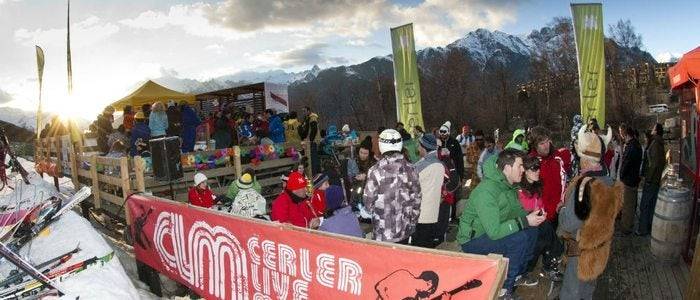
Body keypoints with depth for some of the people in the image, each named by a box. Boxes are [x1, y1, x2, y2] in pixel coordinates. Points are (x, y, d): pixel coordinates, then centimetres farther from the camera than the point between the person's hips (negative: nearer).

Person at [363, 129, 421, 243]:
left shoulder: (376, 171, -17)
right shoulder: (409, 169, -5)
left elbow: (368, 201, -10)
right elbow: (416, 199, 2)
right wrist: (412, 222, 15)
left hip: (383, 232, -4)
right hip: (405, 229, 4)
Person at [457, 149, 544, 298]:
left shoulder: (510, 186, 1)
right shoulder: (487, 191, -29)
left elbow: (517, 211, 12)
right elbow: (494, 231, -33)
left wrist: (531, 217, -9)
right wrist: (525, 221, -27)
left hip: (492, 233, 9)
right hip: (472, 241, -9)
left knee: (532, 230, 1)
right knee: (519, 239, -25)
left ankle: (519, 274, 17)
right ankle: (504, 288, -10)